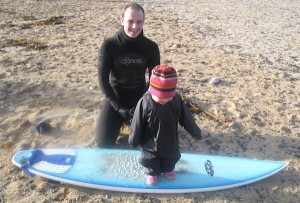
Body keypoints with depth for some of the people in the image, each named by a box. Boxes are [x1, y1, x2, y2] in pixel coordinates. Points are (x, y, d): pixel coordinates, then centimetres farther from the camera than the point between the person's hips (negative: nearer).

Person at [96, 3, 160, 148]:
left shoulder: (151, 47, -8)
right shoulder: (109, 45, -15)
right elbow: (103, 80, -12)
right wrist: (119, 108, -17)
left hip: (141, 97, 2)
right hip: (116, 98, -1)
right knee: (104, 143, -10)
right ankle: (121, 117, 21)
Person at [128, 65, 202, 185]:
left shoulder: (177, 100, -22)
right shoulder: (144, 103, -30)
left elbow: (186, 119, -7)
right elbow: (137, 125, -17)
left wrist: (196, 133, 5)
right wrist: (134, 141, -5)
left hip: (170, 142, 3)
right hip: (151, 144, -2)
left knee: (171, 159, 28)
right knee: (151, 161, 22)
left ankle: (168, 169, 58)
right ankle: (152, 172, 52)